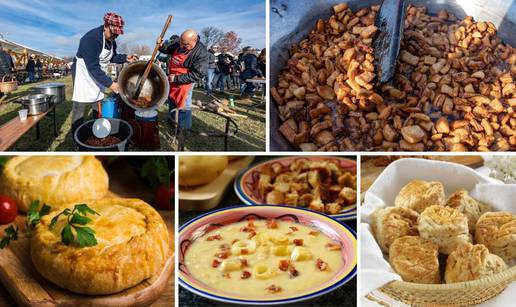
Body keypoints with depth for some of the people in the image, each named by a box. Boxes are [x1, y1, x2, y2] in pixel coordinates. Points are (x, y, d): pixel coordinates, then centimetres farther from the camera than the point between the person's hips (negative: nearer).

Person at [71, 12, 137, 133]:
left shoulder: (111, 40, -3)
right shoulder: (91, 38, -29)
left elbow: (112, 57, 15)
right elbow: (93, 67, -32)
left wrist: (125, 58, -5)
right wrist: (109, 84, -33)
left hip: (98, 74, 8)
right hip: (83, 72, -8)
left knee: (98, 104, 13)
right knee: (80, 106, -7)